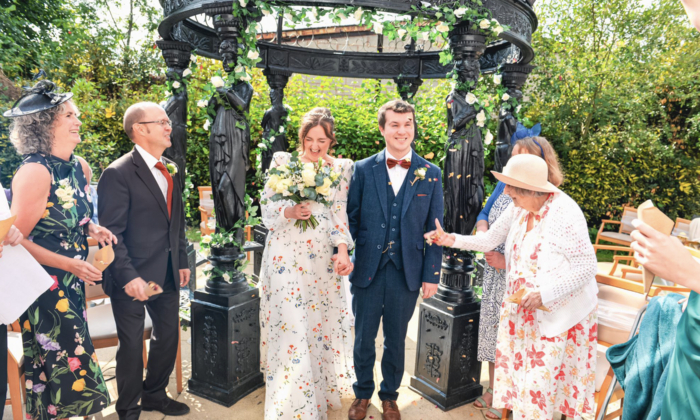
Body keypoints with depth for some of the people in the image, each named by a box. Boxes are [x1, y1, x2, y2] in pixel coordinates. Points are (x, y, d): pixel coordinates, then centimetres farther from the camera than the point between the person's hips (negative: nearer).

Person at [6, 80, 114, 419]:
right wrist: (70, 264, -19)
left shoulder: (80, 167, 4)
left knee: (68, 359, 16)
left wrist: (92, 229, -2)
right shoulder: (35, 172, -18)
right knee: (59, 362, 3)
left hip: (72, 284, 7)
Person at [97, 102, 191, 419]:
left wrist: (182, 261, 13)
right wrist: (128, 276, -22)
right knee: (132, 346, 9)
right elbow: (111, 233, -17)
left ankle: (155, 394, 41)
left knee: (168, 336, 19)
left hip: (168, 274, 7)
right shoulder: (118, 173, -14)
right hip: (133, 278, -7)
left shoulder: (170, 170, 9)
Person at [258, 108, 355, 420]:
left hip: (324, 261, 2)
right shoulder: (283, 162, 1)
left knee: (322, 325, 13)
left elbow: (341, 212, -2)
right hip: (286, 259, -2)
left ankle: (321, 393, 36)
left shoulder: (342, 168, 5)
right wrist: (290, 212, -22)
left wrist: (344, 251, -15)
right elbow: (268, 207, -1)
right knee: (290, 329, -4)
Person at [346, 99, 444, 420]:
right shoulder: (363, 169, -1)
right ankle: (362, 394, 38)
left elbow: (435, 229, 1)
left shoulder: (431, 174, 1)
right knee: (363, 338, 14)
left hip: (407, 273, 0)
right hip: (368, 270, 0)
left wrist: (431, 274, -1)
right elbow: (350, 217, 1)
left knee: (396, 340, 16)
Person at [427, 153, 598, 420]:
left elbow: (587, 268, -19)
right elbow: (489, 240, 2)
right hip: (524, 309, 6)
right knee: (521, 367, 15)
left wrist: (544, 295, -24)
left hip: (559, 313, -6)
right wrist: (452, 240, -11)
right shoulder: (519, 208, -5)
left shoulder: (566, 215, -24)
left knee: (541, 379, 4)